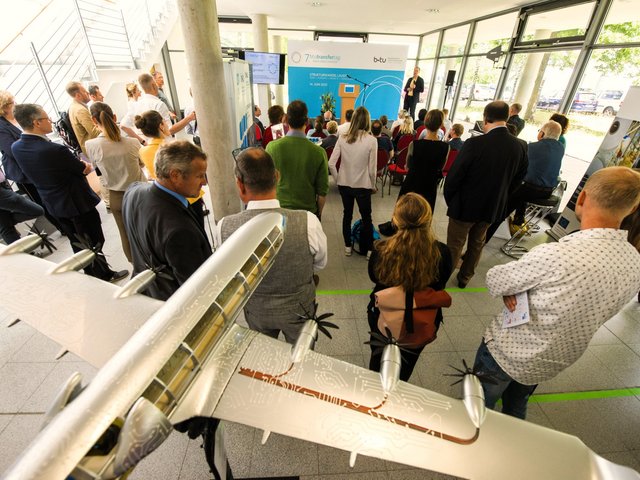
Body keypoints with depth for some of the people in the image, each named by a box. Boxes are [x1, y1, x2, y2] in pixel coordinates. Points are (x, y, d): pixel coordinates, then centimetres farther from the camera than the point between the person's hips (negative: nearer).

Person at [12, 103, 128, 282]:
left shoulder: (16, 147, -3)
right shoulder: (54, 150, -28)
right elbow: (85, 169, -14)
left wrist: (74, 163, 8)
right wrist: (86, 164, 9)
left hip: (53, 204, 8)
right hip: (77, 202, -7)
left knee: (77, 243, 20)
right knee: (94, 242, 9)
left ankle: (91, 273, 35)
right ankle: (104, 275, 22)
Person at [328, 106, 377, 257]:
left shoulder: (342, 138, -6)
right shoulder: (372, 140, -13)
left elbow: (331, 163, -9)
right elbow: (372, 168, -10)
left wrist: (338, 179, 6)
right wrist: (373, 186, 6)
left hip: (344, 184, 3)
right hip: (363, 186, -3)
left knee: (347, 215, 19)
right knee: (366, 218, 14)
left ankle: (347, 247, 31)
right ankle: (368, 249, 25)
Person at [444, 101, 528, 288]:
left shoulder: (475, 143, -22)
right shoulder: (520, 146, -6)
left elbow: (454, 175, -17)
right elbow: (518, 179, 5)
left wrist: (449, 199, -1)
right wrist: (499, 198, 18)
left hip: (465, 204, -5)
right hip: (493, 207, 5)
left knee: (454, 245, 10)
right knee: (477, 244, 22)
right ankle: (464, 277, 38)